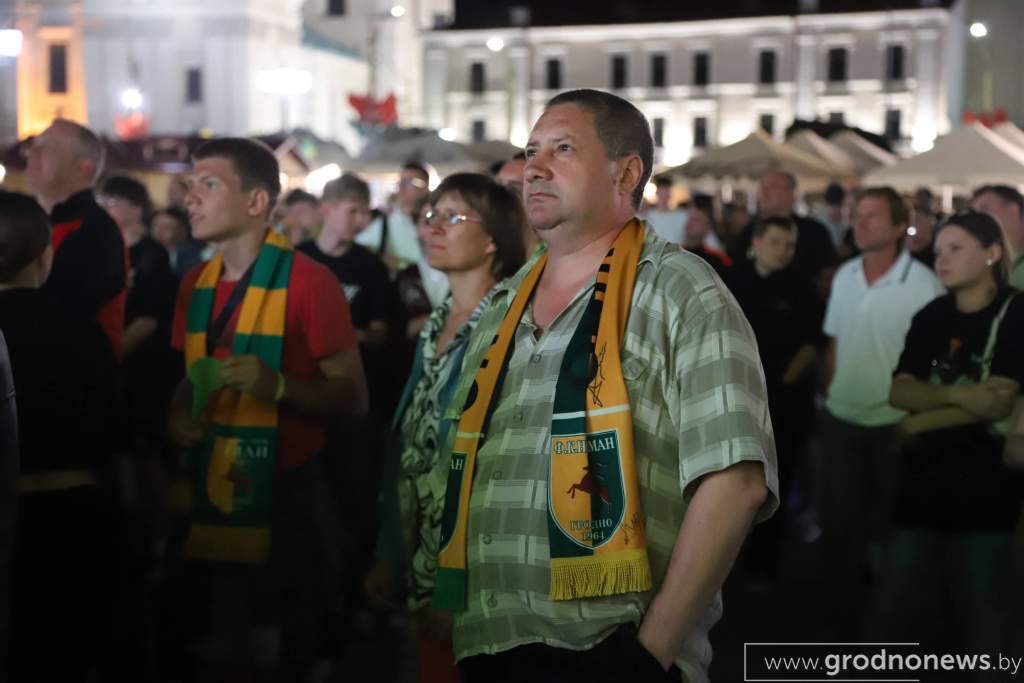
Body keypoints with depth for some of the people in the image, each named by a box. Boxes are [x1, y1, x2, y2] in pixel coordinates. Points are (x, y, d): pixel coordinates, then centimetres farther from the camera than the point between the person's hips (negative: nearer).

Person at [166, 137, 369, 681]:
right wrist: (179, 411, -2)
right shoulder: (194, 285, 8)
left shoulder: (309, 282, -13)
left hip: (284, 498, -6)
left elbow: (352, 396, -11)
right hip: (209, 495, 6)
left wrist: (278, 385, -27)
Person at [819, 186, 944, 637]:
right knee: (838, 519, 11)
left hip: (894, 423, -5)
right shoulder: (845, 275, 2)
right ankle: (848, 607, 30)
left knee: (891, 524, 11)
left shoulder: (922, 282, -16)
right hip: (841, 419, 5)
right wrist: (828, 397, 7)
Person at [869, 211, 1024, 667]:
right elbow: (899, 392, -2)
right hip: (924, 476, 5)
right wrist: (958, 396, -20)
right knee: (896, 606, 4)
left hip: (984, 480, -5)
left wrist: (922, 420, -8)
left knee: (978, 608, 5)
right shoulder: (930, 318, 8)